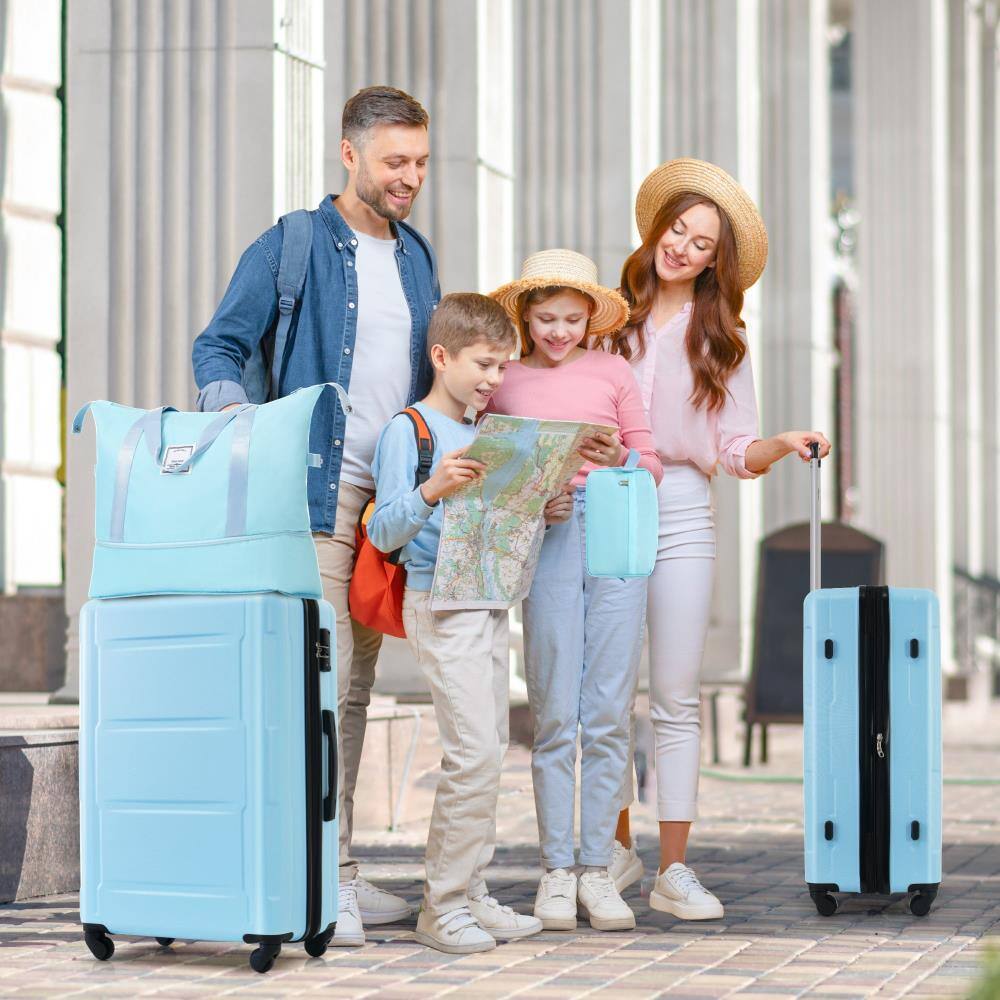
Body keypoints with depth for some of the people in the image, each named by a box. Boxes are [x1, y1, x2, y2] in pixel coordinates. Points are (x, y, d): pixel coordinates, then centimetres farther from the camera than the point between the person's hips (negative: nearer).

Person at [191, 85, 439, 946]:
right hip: (315, 495, -7)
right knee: (323, 679, -12)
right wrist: (230, 406, -24)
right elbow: (221, 345, -5)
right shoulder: (292, 247, -3)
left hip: (391, 499, 7)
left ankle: (337, 868, 16)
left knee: (357, 684, 10)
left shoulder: (416, 257, 16)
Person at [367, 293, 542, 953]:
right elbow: (384, 532, -15)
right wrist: (431, 491, -32)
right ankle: (443, 906, -5)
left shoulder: (483, 435, 16)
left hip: (490, 603, 8)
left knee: (489, 753, 8)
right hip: (440, 603, -8)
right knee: (475, 754, -13)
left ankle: (471, 895, 14)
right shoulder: (408, 430, -8)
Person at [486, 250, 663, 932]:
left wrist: (619, 460, -7)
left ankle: (598, 869, 6)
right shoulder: (503, 384, 10)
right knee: (555, 716, -2)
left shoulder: (613, 373, 12)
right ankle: (557, 871, 5)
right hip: (545, 543, -1)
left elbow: (652, 466, 13)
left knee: (609, 716, 0)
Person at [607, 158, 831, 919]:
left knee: (676, 698, -4)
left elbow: (735, 451, 5)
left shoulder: (721, 340, 10)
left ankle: (674, 869, -2)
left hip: (681, 513, 0)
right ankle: (618, 847, 18)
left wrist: (783, 445, -13)